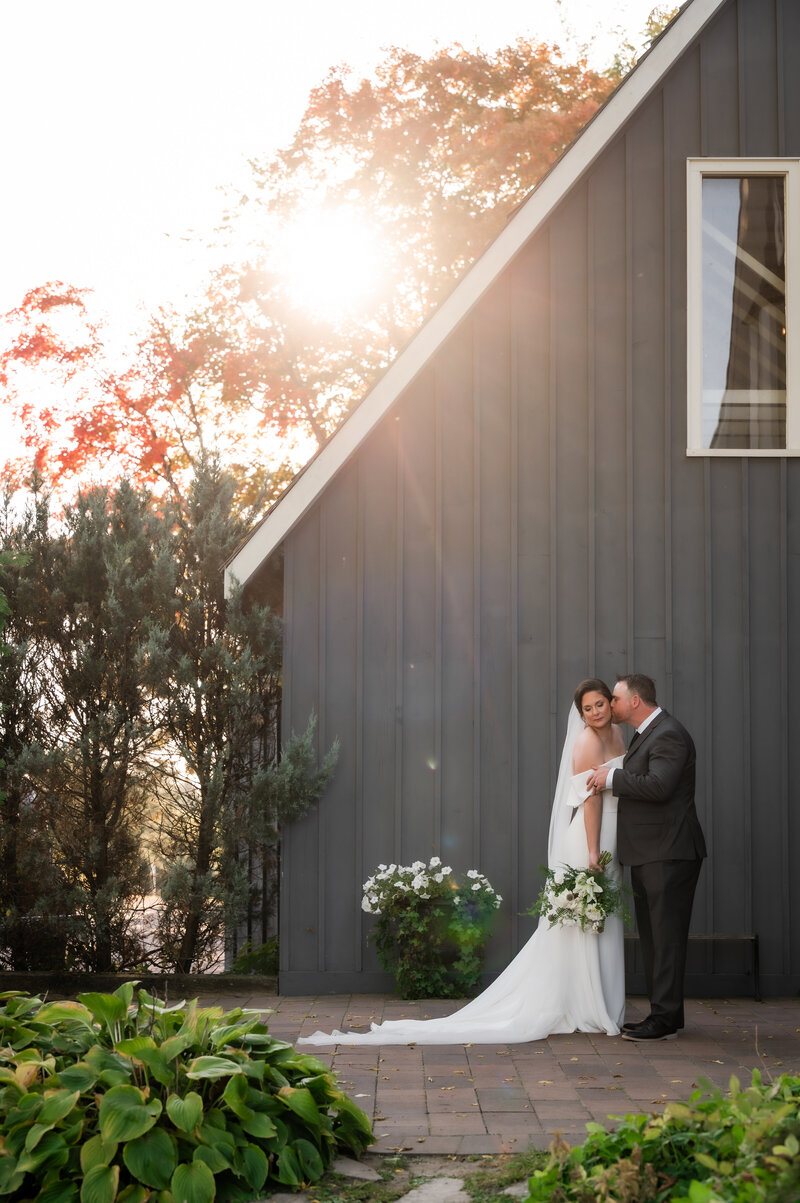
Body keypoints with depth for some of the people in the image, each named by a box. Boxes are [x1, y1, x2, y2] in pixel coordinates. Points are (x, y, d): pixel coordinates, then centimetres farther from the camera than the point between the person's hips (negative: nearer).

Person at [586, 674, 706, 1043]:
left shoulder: (669, 735, -15)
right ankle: (663, 1012, 22)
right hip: (648, 855, 11)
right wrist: (608, 780, 7)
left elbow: (658, 786, -26)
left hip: (669, 855, -11)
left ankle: (665, 1019, -4)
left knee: (666, 936, -7)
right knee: (652, 936, 14)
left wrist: (612, 777, -16)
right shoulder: (645, 734, 18)